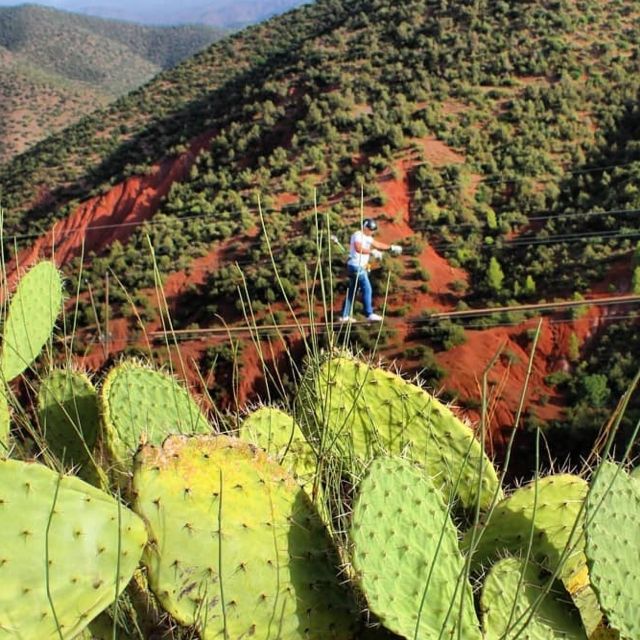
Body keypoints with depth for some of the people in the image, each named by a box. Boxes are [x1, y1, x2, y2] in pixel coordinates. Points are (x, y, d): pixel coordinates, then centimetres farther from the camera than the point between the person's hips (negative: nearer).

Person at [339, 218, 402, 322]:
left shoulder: (366, 237, 18)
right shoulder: (358, 235, -12)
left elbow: (377, 244, 22)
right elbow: (358, 248, -29)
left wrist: (392, 247, 14)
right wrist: (372, 252, -32)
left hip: (360, 267, 10)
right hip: (356, 266, -10)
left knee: (352, 292, 10)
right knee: (367, 289, -11)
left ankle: (344, 316, 14)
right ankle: (369, 314, -11)